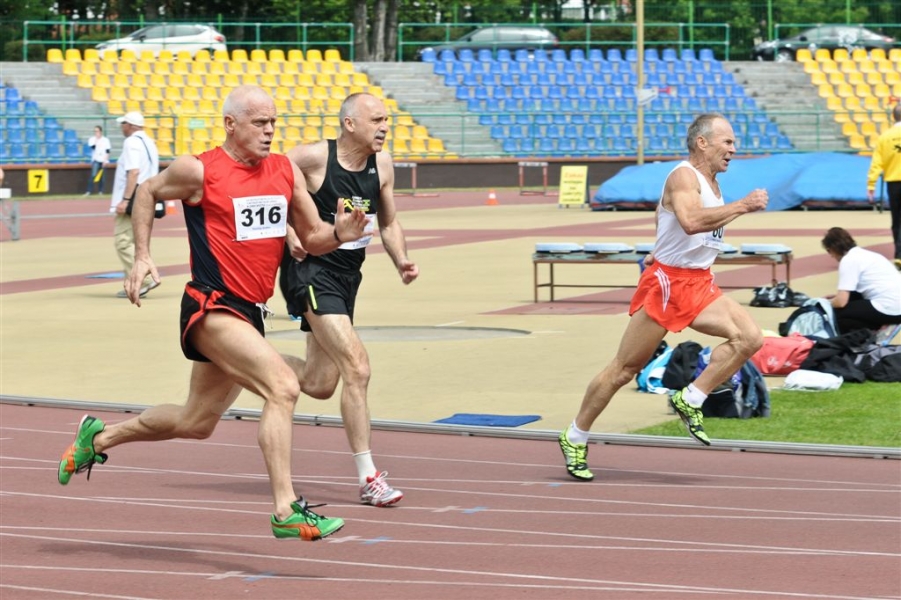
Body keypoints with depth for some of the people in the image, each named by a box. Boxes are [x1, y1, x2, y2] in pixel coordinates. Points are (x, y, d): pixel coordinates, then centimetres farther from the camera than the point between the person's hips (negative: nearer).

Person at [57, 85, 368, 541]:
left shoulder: (285, 171, 7)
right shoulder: (199, 171, -8)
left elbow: (312, 237, 13)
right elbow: (148, 192, 10)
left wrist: (339, 234, -9)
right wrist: (142, 257, 4)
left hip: (249, 314, 8)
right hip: (211, 309, -8)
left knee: (196, 423, 20)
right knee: (283, 387, -25)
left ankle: (99, 437, 41)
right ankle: (286, 511, -26)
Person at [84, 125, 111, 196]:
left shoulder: (105, 140, 5)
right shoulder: (92, 139, 5)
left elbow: (107, 151, 2)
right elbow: (93, 147, -12)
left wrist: (105, 160, -8)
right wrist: (96, 139, -12)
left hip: (103, 161, 1)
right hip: (95, 160, -1)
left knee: (101, 176, 3)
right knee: (93, 175, -14)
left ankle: (100, 191, 11)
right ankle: (89, 191, -17)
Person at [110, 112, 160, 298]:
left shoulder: (132, 142, -11)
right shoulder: (149, 143, 17)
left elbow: (134, 172, -22)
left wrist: (125, 200, -24)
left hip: (132, 201, -10)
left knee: (123, 241, -9)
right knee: (135, 241, 13)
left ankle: (144, 279, -17)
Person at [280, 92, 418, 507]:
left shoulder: (382, 164, 4)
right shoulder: (313, 157, -15)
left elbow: (388, 223, 14)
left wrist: (401, 262, -4)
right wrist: (288, 232, -18)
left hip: (347, 275, 8)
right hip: (311, 270, -8)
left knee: (319, 385, 12)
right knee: (356, 366, -18)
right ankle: (368, 478, -13)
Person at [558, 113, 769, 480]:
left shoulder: (711, 183, 13)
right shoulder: (683, 177, -16)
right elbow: (691, 221, -36)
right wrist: (741, 207, -34)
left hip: (700, 285, 8)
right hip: (666, 284, -8)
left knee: (750, 338, -12)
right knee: (624, 369, -1)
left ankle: (690, 401, -2)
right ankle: (575, 439, 12)